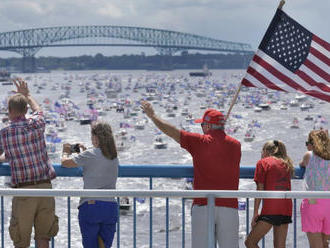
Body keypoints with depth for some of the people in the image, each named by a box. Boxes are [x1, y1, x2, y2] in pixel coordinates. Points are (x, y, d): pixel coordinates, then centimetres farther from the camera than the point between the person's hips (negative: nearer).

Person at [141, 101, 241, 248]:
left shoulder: (200, 142, 1)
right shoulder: (236, 145, 9)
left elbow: (169, 130, 8)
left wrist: (152, 115, 22)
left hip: (203, 205, -3)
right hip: (229, 207, 3)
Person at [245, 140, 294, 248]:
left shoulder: (263, 162, 3)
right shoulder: (286, 164, 20)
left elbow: (260, 189, -2)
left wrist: (255, 213, -3)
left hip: (270, 210, -6)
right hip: (286, 210, 6)